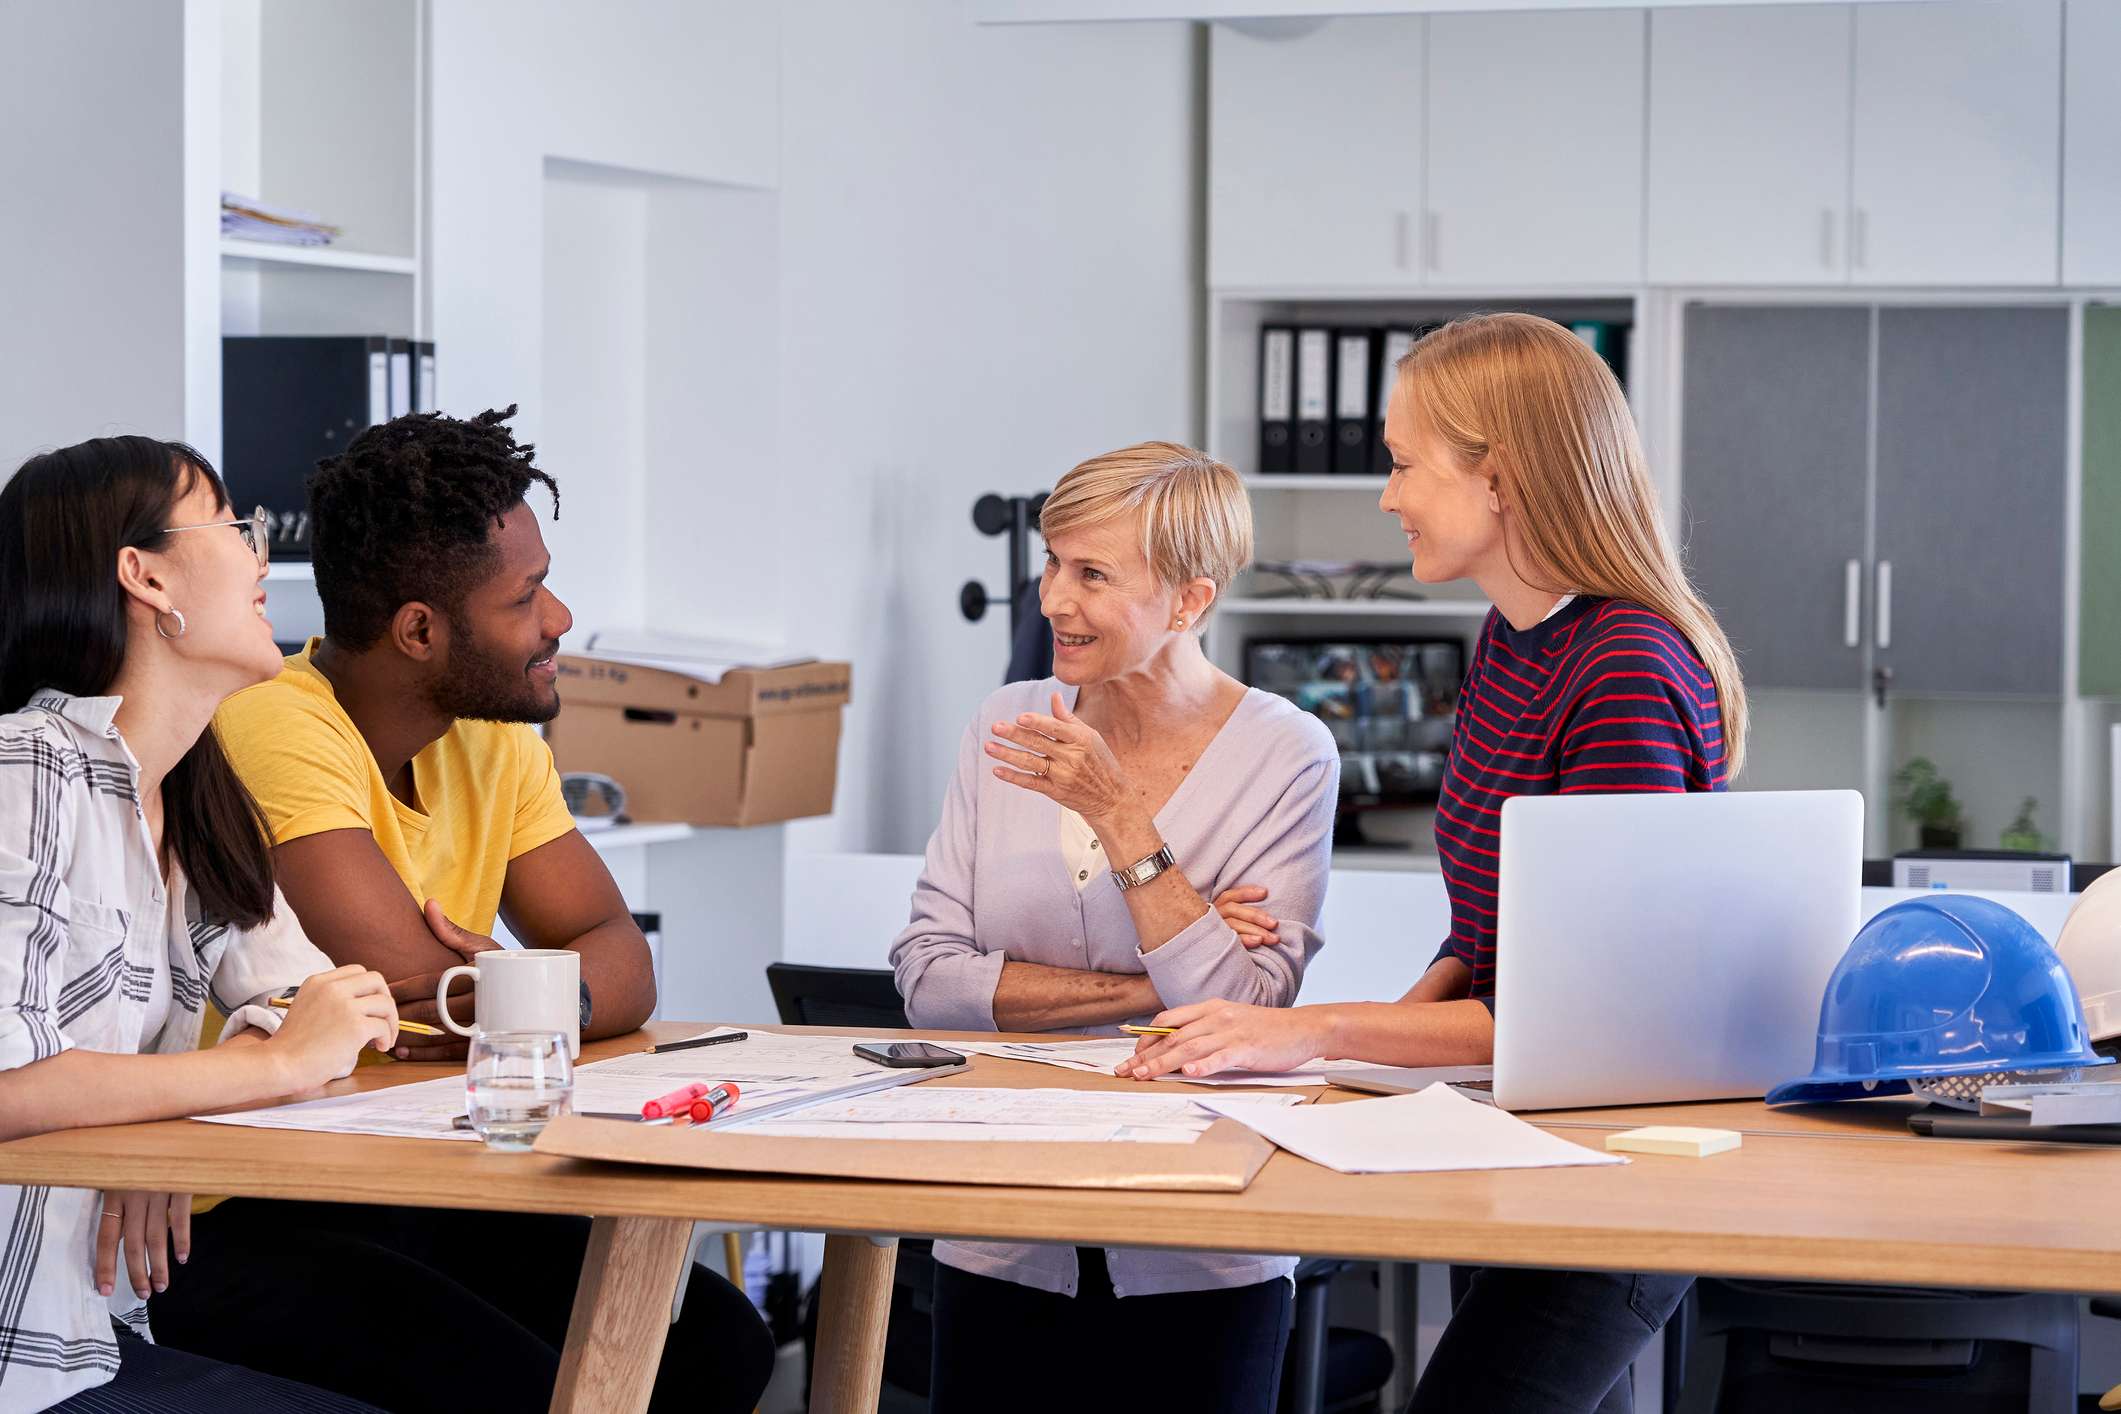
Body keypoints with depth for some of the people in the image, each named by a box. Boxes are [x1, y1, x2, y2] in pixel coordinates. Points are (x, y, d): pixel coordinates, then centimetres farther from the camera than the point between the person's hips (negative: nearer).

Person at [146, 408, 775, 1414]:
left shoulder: (496, 743, 9)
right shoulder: (272, 732, -19)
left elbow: (620, 964, 5)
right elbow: (409, 983, -26)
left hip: (404, 1198, 8)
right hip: (226, 1225, -8)